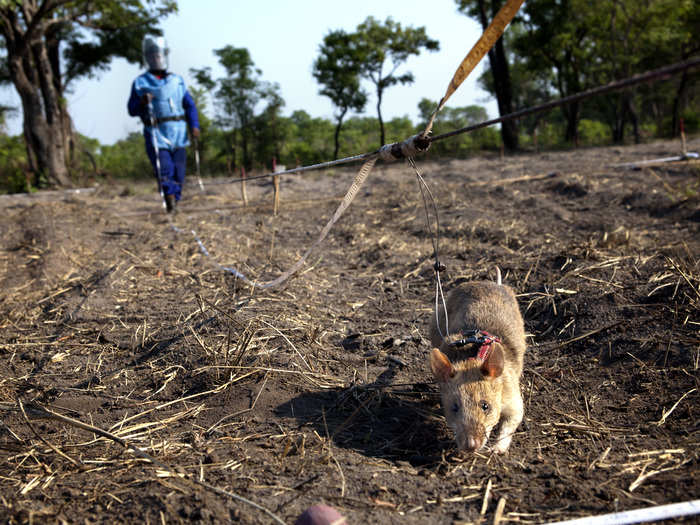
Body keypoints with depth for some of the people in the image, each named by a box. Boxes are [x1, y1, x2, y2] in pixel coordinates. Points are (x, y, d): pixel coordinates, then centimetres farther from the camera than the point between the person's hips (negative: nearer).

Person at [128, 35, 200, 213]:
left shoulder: (177, 81, 13)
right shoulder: (140, 83, 6)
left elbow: (189, 105, 12)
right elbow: (132, 110, 4)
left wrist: (194, 125, -2)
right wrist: (142, 102, -17)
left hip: (178, 135, 3)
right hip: (156, 135, -3)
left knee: (178, 174, 3)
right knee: (165, 171, -18)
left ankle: (173, 204, 15)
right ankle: (169, 201, -6)